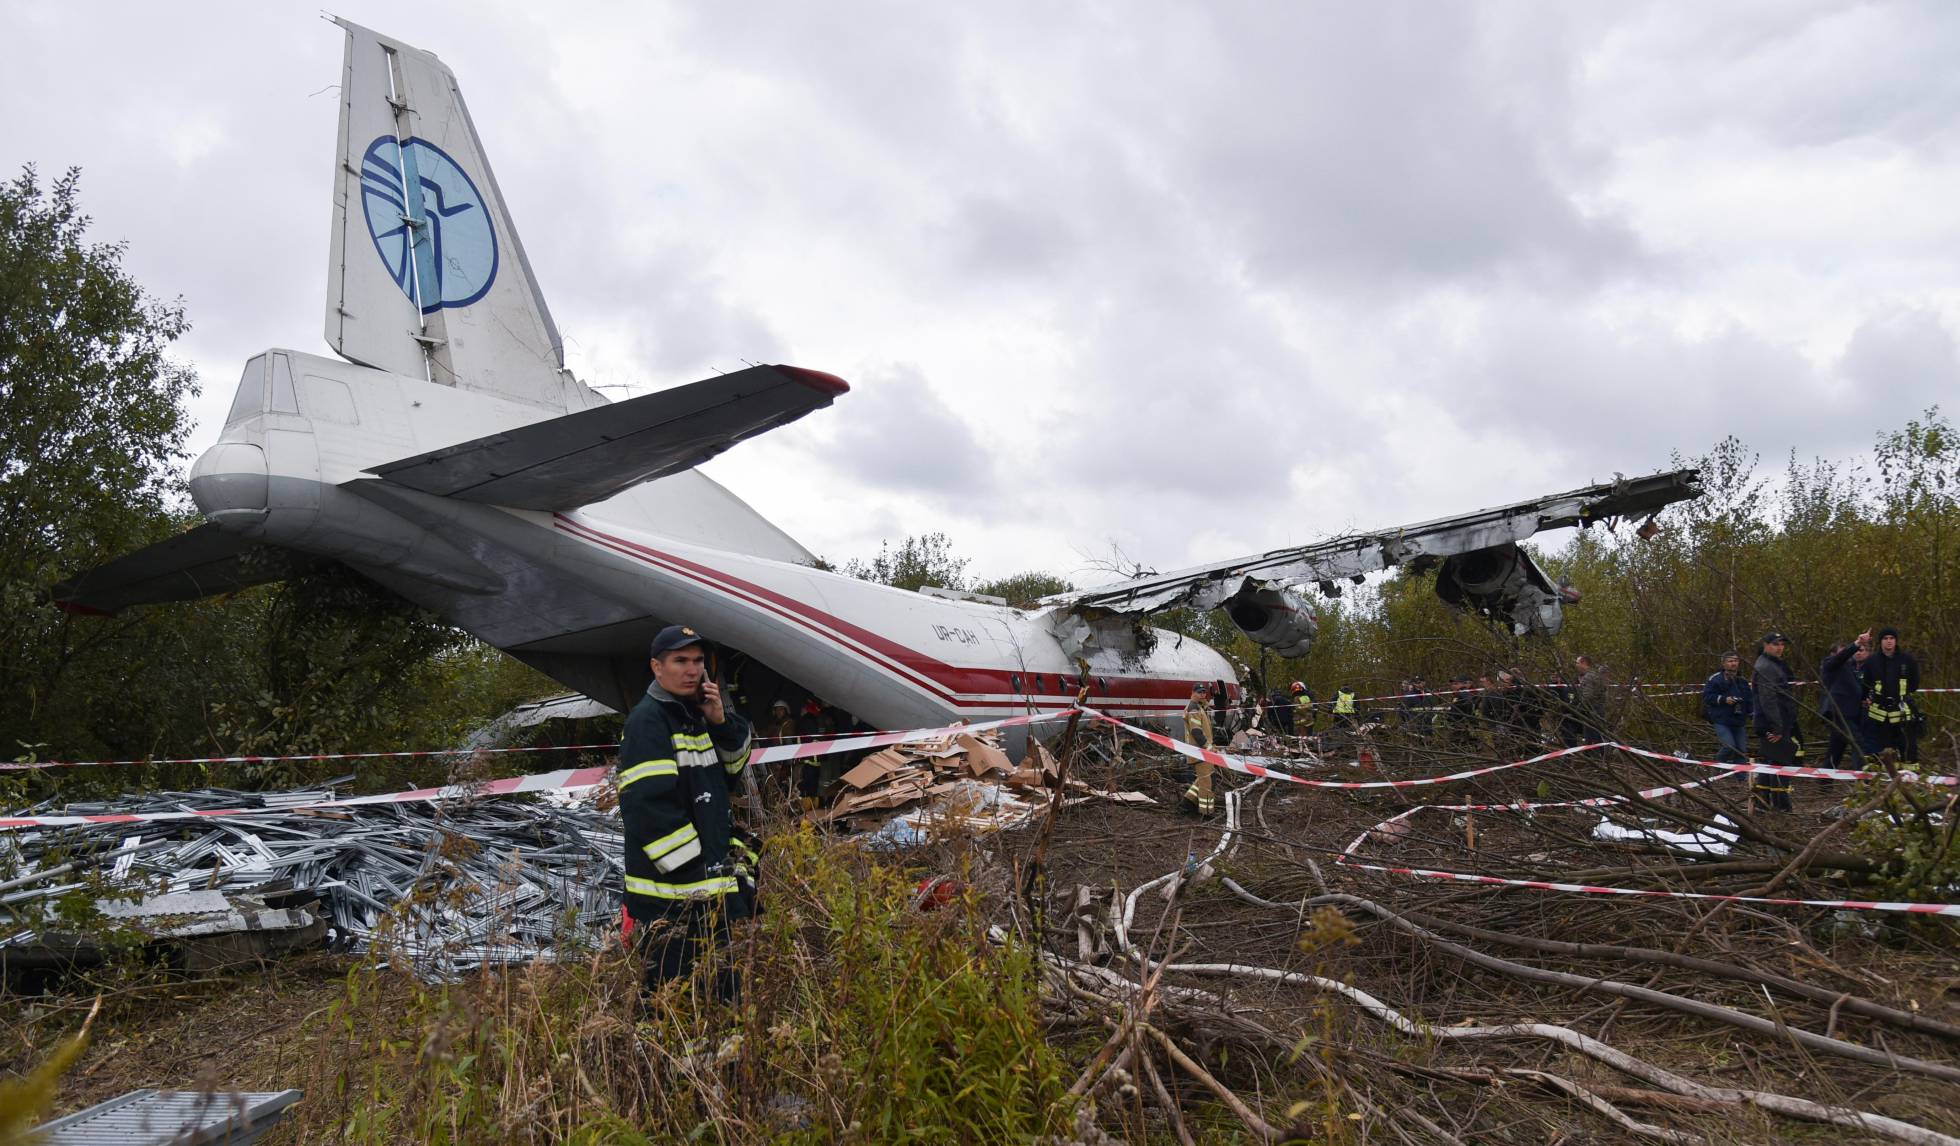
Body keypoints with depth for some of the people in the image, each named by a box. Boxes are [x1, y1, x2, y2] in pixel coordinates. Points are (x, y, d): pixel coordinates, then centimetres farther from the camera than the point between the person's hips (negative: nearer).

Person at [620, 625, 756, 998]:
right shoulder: (647, 720, -14)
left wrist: (721, 722, 0)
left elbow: (732, 770, 19)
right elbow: (650, 805, -21)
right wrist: (699, 873, -19)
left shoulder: (696, 713, 14)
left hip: (711, 883, 9)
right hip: (669, 889, -9)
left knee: (723, 990, 19)